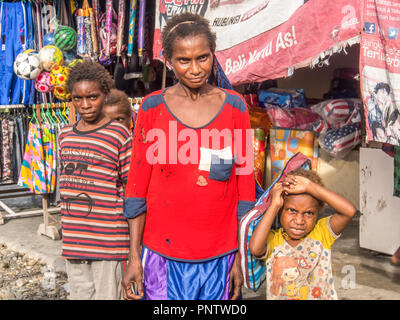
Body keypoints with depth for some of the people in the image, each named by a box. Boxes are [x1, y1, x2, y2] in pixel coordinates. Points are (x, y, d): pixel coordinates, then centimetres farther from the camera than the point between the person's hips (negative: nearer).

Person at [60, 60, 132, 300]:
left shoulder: (119, 134, -7)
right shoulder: (65, 135, 10)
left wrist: (136, 243, -10)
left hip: (108, 243, -5)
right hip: (73, 240, 6)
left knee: (107, 295, 1)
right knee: (80, 294, 15)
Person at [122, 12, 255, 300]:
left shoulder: (235, 106, 1)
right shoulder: (153, 107, -1)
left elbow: (244, 184, 3)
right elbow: (138, 184, 1)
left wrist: (239, 257, 2)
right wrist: (134, 257, -2)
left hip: (219, 256, 1)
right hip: (162, 254, -1)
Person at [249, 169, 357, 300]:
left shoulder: (321, 232, 0)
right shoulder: (271, 239, -2)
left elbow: (349, 211, -14)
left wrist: (309, 186, -16)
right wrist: (274, 205, -15)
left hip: (322, 296, 1)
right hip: (279, 296, 0)